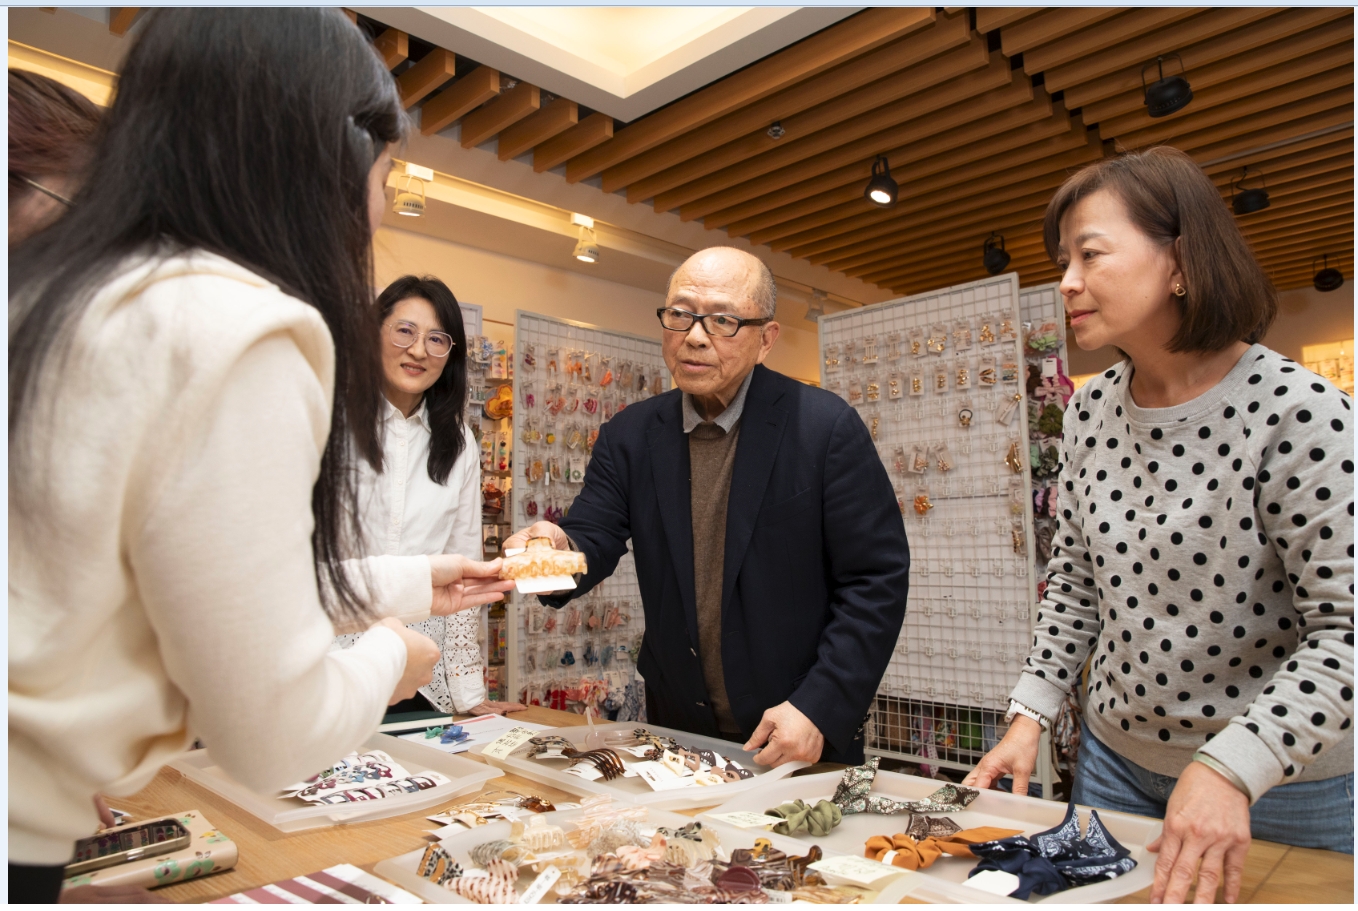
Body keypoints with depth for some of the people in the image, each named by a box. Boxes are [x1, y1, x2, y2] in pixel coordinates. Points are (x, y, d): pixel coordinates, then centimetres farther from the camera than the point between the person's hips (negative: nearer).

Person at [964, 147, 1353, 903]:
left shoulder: (1297, 412, -19)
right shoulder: (1091, 413, -2)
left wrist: (1231, 769, -29)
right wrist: (1032, 713, 0)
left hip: (1285, 783, -5)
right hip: (1119, 760, 5)